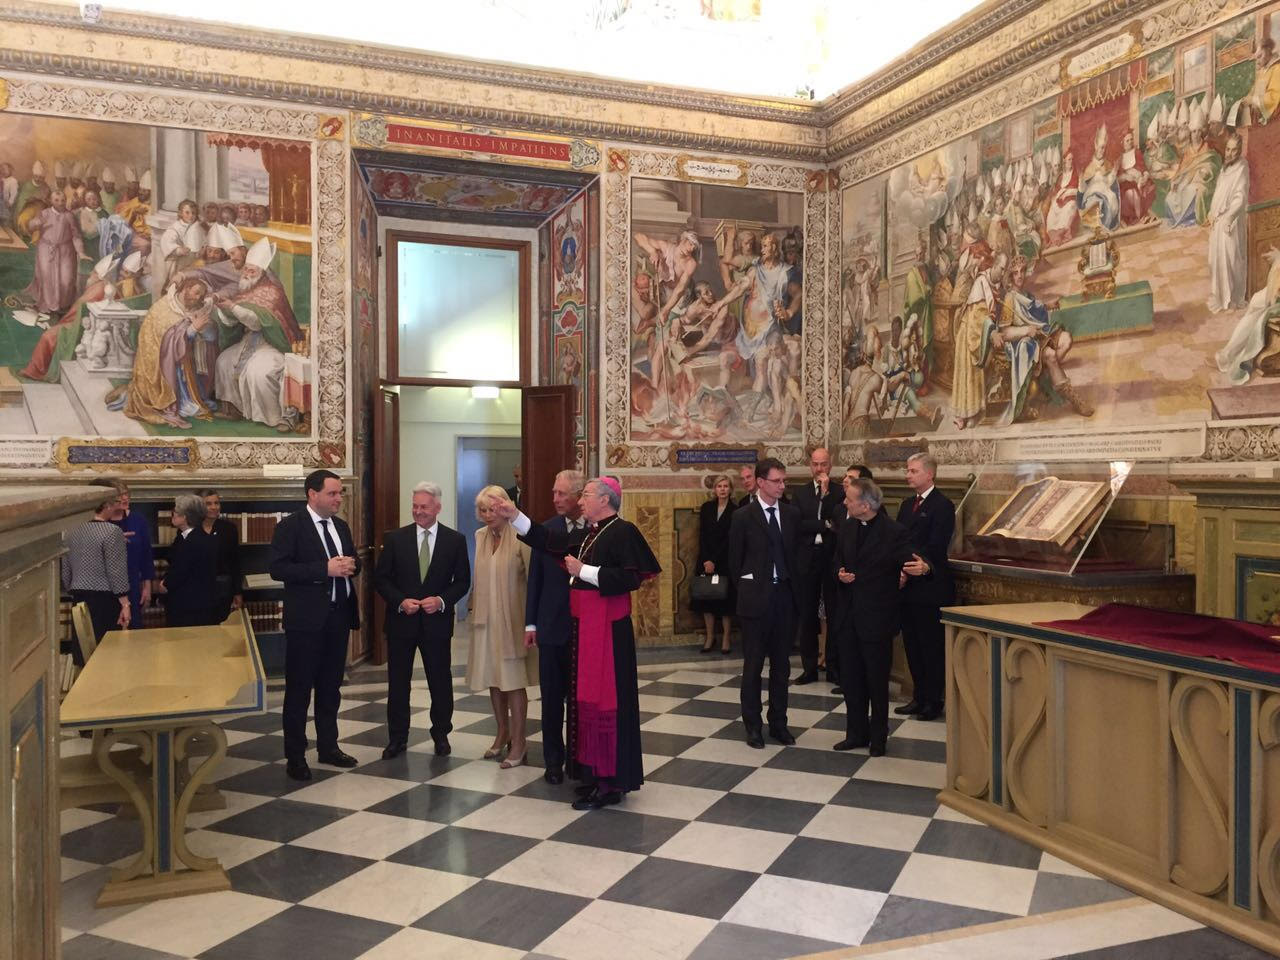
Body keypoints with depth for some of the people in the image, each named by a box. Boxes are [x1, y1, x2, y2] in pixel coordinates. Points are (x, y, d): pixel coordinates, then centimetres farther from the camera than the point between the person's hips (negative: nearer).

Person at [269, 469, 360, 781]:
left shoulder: (341, 526, 12)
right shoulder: (290, 526, -8)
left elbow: (353, 562, 21)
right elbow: (277, 568, -17)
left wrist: (350, 564, -5)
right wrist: (325, 569, -23)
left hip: (339, 615, 7)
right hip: (307, 618, -6)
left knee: (330, 686, 15)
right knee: (299, 689, 3)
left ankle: (328, 747, 27)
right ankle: (295, 756, 12)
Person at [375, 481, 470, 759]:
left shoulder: (455, 540, -1)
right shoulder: (395, 538, 0)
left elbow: (462, 581, 2)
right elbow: (381, 579, 1)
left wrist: (442, 600, -15)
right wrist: (401, 601, -13)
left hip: (437, 621, 0)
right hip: (401, 620, 1)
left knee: (440, 681, 8)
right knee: (398, 682, 8)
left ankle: (441, 734, 25)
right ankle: (397, 738, 21)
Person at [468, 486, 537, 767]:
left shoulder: (520, 537, -14)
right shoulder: (480, 536, 6)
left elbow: (533, 580, -13)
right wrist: (475, 606, 12)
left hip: (511, 619, -6)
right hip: (486, 618, 6)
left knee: (513, 682, -1)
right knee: (493, 679, 14)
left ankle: (518, 742, 9)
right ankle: (502, 734, 30)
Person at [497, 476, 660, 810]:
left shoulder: (623, 532, -13)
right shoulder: (589, 534, 12)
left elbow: (630, 578, -23)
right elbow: (551, 542, 14)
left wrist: (583, 571, -17)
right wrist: (515, 516, 12)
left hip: (607, 629, -9)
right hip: (584, 626, 9)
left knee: (605, 699, -3)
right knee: (590, 697, 13)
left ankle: (610, 783, 6)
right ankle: (596, 773, 24)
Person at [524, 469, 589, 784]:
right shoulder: (546, 529, 2)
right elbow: (535, 577, 5)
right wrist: (530, 622, 4)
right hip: (552, 626, 2)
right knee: (552, 697, 9)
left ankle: (578, 759, 22)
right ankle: (553, 761, 21)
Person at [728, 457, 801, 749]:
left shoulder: (792, 514, 6)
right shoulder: (743, 517, -6)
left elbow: (796, 554, 13)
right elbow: (735, 562, 1)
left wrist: (794, 588, 8)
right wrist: (746, 592, 3)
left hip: (785, 596, 4)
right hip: (756, 598, -4)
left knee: (781, 664, 10)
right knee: (753, 665, 5)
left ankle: (778, 722, 21)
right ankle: (753, 725, 15)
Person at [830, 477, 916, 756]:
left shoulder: (893, 532, -14)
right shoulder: (846, 527, 5)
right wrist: (840, 573, -6)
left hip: (876, 617, -5)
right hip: (848, 615, 6)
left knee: (877, 680, 7)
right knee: (851, 678, 13)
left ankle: (878, 736, 23)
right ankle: (856, 733, 27)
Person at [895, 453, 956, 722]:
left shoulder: (942, 506, -8)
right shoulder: (907, 505, 16)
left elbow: (935, 547, -16)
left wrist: (922, 568, -21)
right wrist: (899, 572, -6)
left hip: (930, 586, -7)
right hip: (907, 586, 8)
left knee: (932, 645, 0)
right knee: (912, 644, 11)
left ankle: (934, 701, 9)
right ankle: (919, 697, 21)